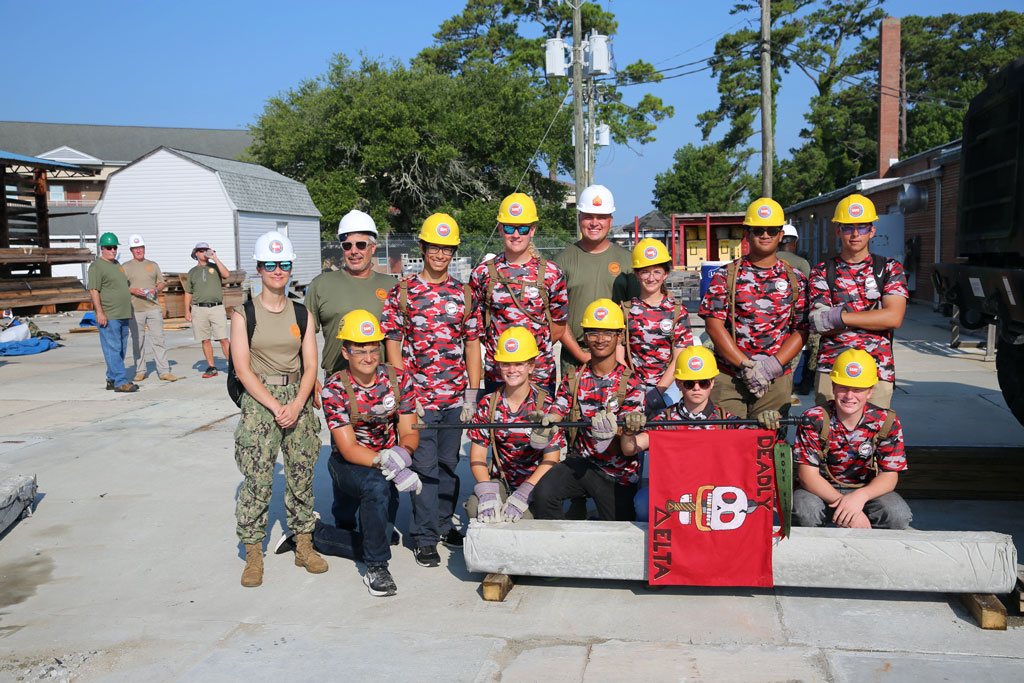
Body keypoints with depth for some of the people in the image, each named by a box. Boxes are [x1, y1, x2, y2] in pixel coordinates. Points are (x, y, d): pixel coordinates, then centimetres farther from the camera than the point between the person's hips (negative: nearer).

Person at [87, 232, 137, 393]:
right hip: (108, 317, -9)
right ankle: (120, 382, -12)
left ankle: (112, 380, 18)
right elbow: (94, 291, -13)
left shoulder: (117, 264, 19)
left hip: (123, 316, 9)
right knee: (113, 349, -9)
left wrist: (129, 311, 24)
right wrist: (100, 313, -20)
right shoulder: (97, 266, -7)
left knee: (121, 349, 10)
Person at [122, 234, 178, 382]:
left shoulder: (153, 265, 15)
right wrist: (133, 290, -13)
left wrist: (156, 289, -3)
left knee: (158, 339, -3)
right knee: (137, 341, 3)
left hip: (153, 308, 1)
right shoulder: (125, 267, 8)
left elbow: (162, 282, 18)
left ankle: (164, 371, -4)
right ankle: (140, 371, 13)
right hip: (135, 309, -1)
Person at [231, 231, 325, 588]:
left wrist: (296, 405, -12)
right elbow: (242, 368, -6)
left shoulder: (302, 313, 8)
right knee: (257, 478, -5)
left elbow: (310, 366, 4)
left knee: (302, 474, 5)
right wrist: (275, 406, -14)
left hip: (297, 398, 3)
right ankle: (253, 555, 6)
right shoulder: (244, 313, -1)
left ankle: (304, 546, 17)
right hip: (259, 400, -3)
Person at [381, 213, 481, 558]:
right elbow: (393, 343, -1)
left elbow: (472, 345, 7)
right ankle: (424, 537, 11)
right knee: (424, 465, 1)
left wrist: (472, 394, 2)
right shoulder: (402, 292, -1)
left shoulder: (464, 294, 6)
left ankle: (444, 525, 29)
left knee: (449, 462, 13)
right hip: (418, 396, -3)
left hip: (456, 397, 3)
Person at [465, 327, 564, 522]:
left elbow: (551, 460, -11)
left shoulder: (546, 405, -6)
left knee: (522, 516, -32)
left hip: (535, 484, -2)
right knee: (475, 506, -29)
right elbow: (477, 456, -2)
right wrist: (487, 493, -22)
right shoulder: (488, 405, 3)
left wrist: (521, 497, -25)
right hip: (500, 481, 2)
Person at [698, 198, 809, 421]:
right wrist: (746, 366, -12)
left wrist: (772, 366, -11)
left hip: (777, 379, 2)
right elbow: (714, 324, -5)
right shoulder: (726, 275, 3)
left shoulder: (795, 280, 8)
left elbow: (801, 330, 4)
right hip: (727, 378, -1)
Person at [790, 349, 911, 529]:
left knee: (898, 516, -28)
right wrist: (842, 502, -33)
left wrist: (860, 497, -32)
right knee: (804, 511, -35)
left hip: (867, 490, 2)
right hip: (823, 491, -2)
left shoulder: (886, 421, -9)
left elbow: (889, 476, -9)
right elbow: (808, 474, -17)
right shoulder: (814, 419, -14)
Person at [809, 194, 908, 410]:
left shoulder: (890, 268, 10)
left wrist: (839, 317, -10)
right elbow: (821, 325, -2)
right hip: (831, 370, 0)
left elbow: (894, 317, -6)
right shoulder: (822, 272, 10)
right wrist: (873, 318, -8)